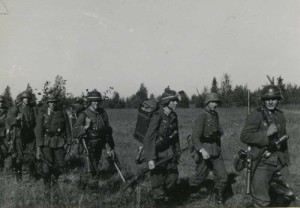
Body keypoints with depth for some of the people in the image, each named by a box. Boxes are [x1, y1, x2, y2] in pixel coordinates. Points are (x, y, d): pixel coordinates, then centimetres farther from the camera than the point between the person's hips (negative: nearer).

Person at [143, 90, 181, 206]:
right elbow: (148, 138, -23)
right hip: (157, 153, -7)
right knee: (158, 181, 1)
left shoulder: (173, 116, 3)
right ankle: (159, 203, 16)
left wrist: (177, 152, 14)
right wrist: (150, 159, -28)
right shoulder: (157, 117, -19)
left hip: (169, 151, 7)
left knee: (173, 177, 12)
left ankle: (167, 200, 33)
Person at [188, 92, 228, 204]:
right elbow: (195, 137, -25)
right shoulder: (201, 118, -15)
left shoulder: (215, 115, 9)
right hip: (204, 152, -6)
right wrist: (202, 150, -38)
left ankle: (219, 200, 16)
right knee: (200, 178, 2)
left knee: (222, 176, -1)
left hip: (216, 152, 6)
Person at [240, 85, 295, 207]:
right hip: (262, 163, -6)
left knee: (287, 196, 12)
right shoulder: (256, 116, -10)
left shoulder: (280, 115, 11)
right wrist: (266, 134, -22)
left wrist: (286, 159, 22)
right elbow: (244, 136, -17)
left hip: (280, 162, 6)